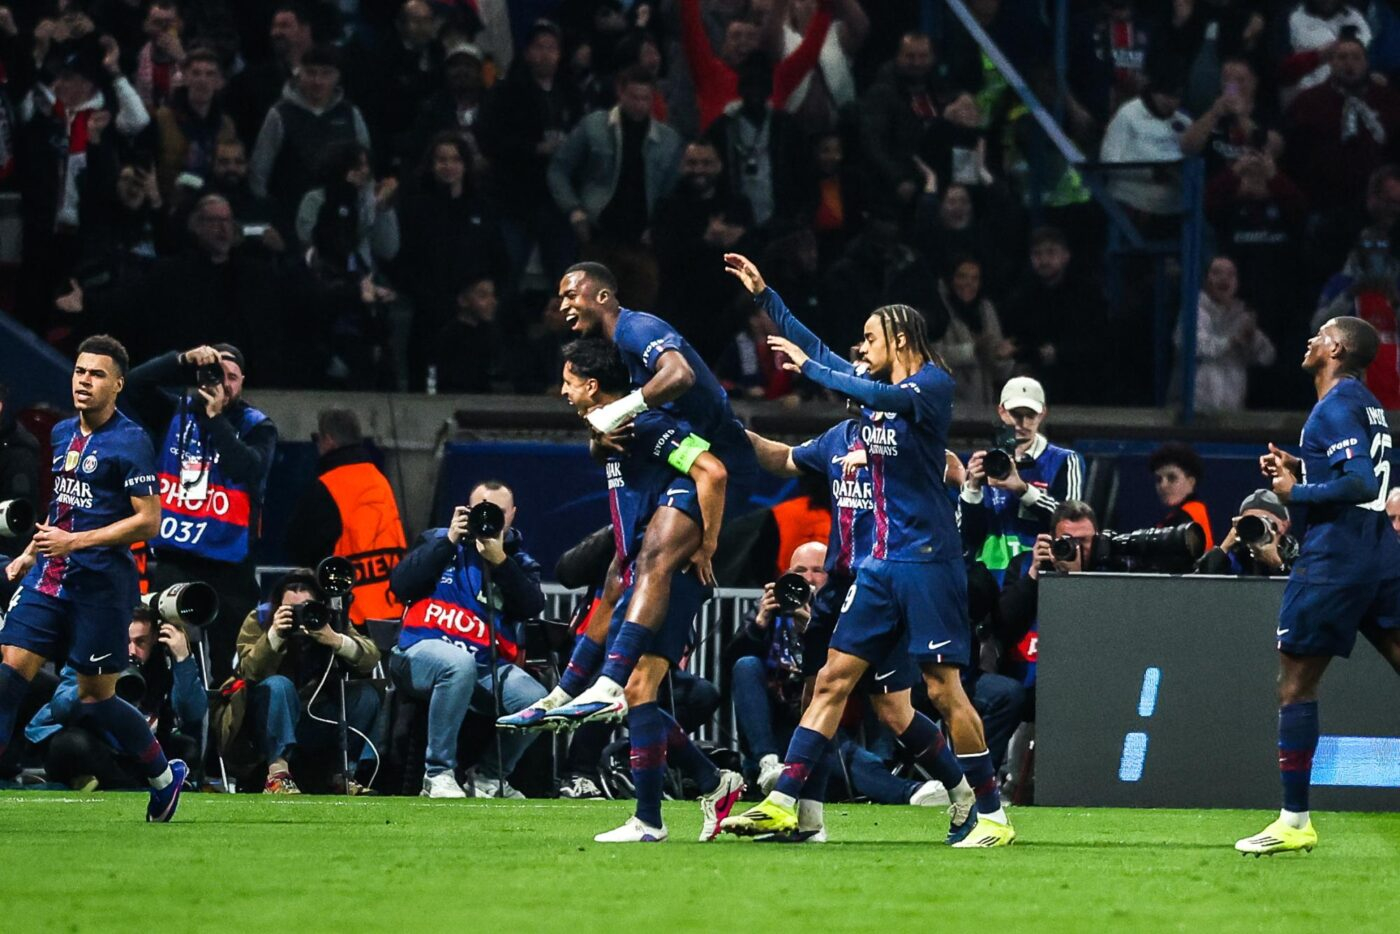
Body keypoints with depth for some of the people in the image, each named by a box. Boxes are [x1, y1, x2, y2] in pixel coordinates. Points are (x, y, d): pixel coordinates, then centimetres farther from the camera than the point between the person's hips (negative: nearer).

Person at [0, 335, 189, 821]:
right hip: (49, 578, 6)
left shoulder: (130, 442, -10)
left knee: (95, 697, 1)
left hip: (100, 584, -6)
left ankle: (165, 775, 22)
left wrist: (75, 542, -18)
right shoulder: (62, 434, 13)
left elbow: (149, 521, -14)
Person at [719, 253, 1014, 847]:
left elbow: (880, 397, -27)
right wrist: (764, 294, 24)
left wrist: (808, 368, -19)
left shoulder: (933, 384, -8)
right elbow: (814, 349, 25)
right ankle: (783, 802, 0)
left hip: (927, 559, -8)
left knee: (943, 688, -8)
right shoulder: (877, 384, 15)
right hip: (882, 562, 8)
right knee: (834, 678, 2)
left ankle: (991, 815, 0)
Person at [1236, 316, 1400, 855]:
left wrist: (1295, 492, -14)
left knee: (1295, 683, -1)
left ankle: (1295, 821, 2)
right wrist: (1299, 467, 14)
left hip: (1334, 559, -9)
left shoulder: (1336, 407, -13)